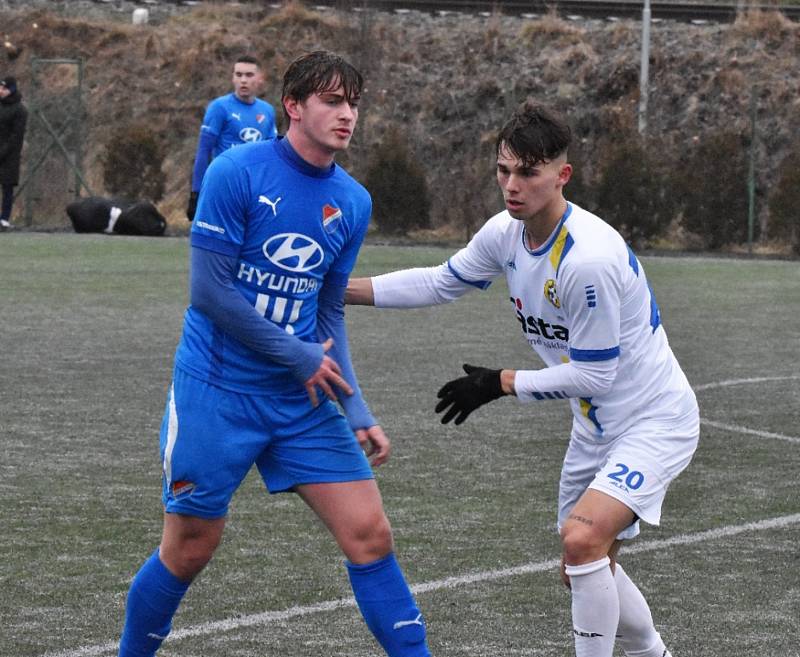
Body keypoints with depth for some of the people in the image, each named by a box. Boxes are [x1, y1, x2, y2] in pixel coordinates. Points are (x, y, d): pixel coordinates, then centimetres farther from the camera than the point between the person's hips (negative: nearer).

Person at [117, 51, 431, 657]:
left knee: (370, 534, -4)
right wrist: (299, 356, -11)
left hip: (302, 401, 5)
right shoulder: (237, 173, -13)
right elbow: (209, 291, -15)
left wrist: (357, 412, 1)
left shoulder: (353, 202, 5)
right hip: (215, 394, -5)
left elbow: (330, 312, 11)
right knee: (188, 552, 3)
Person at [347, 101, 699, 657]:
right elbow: (441, 282, 11)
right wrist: (341, 289, 3)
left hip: (652, 422, -9)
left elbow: (593, 376, -26)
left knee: (582, 537, -29)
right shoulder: (506, 233, -6)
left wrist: (500, 384, -16)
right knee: (584, 571, 18)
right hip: (596, 425, 9)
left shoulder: (588, 258, -32)